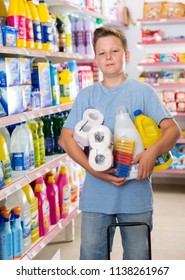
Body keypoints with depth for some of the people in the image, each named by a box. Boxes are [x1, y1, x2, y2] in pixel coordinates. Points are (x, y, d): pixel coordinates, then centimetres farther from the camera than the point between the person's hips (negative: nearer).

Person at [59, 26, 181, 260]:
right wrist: (93, 169, -13)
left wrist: (153, 150, -25)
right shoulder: (86, 96, 6)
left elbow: (173, 129, -4)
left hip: (136, 193, -1)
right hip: (96, 194, 1)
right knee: (91, 255, 6)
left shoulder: (143, 92, 2)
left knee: (137, 257, 10)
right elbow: (66, 138, 1)